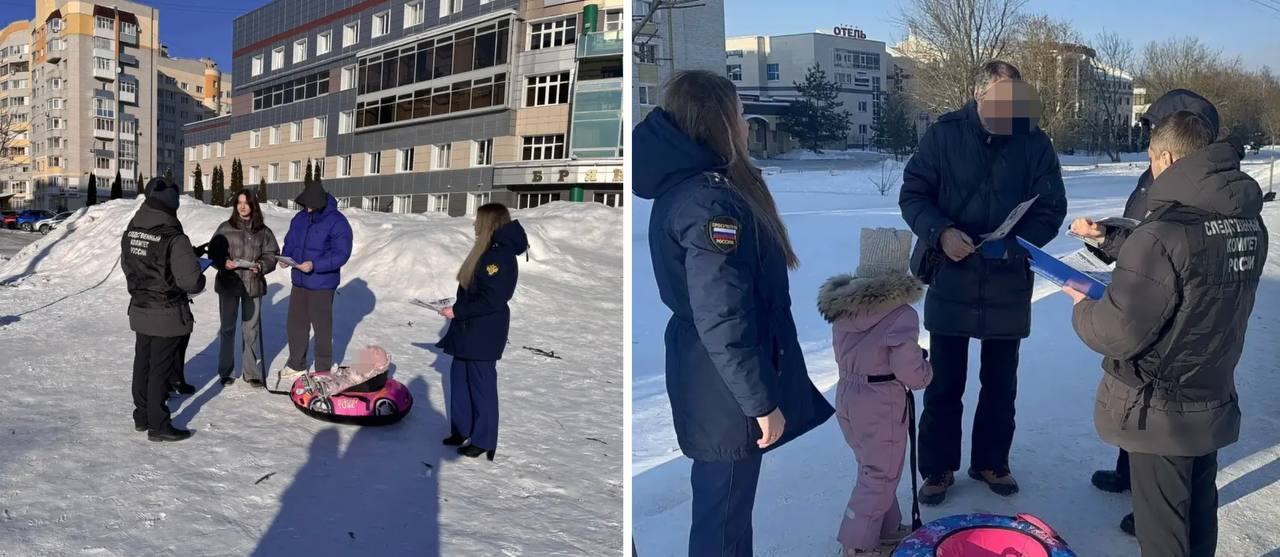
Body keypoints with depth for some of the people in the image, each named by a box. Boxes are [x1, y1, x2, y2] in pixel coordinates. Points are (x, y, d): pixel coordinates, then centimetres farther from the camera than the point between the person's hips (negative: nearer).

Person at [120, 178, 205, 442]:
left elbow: (127, 266, 12)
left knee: (142, 363, 18)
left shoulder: (130, 232, 0)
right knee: (161, 369, 2)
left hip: (139, 310, 7)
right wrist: (199, 282, -1)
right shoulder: (174, 239, -23)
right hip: (167, 315, -7)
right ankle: (158, 425, 11)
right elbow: (191, 280, -23)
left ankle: (142, 416, 31)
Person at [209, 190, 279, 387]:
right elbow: (214, 251, 1)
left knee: (252, 328, 6)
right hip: (228, 284, -1)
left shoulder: (263, 231, 2)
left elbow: (271, 255, 4)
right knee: (227, 328, 9)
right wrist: (224, 262, -18)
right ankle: (225, 372, 20)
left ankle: (252, 372, 15)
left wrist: (261, 266, -14)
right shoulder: (225, 228, -1)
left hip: (253, 285, 1)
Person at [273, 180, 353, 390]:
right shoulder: (299, 218, 7)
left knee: (322, 328, 3)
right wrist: (285, 256, -6)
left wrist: (314, 265, -29)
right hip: (298, 282, 7)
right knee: (296, 324, 16)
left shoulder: (337, 222, -15)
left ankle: (323, 371, 16)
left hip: (322, 284, -7)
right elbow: (290, 243, 17)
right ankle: (296, 366, 32)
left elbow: (341, 253, -20)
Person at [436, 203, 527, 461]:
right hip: (469, 330, 10)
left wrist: (457, 311, -18)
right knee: (459, 379, 16)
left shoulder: (500, 256, -20)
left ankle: (484, 441, 10)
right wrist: (456, 309, 10)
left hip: (484, 333, -10)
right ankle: (461, 430, 28)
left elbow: (490, 300, -24)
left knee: (482, 385, 0)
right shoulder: (487, 252, 12)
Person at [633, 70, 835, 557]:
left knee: (722, 500, 24)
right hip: (726, 389, -9)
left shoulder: (682, 187, 7)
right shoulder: (711, 202, -24)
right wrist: (760, 401, -19)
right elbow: (723, 322, -27)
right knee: (723, 515, 7)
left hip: (710, 379, 9)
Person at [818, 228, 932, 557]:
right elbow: (910, 372, -18)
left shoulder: (843, 306, -1)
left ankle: (887, 528, 37)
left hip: (848, 396, 7)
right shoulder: (900, 315, -21)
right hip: (881, 404, -7)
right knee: (880, 475, 9)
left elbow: (846, 355, 7)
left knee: (874, 469, 22)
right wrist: (925, 372, 1)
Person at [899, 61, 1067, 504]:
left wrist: (1014, 244, -17)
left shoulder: (1035, 143, -2)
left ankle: (991, 462, 33)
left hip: (1009, 284, 2)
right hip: (951, 279, -1)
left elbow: (1051, 209, 0)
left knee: (1001, 383, 15)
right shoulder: (943, 134, -6)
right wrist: (941, 233, -20)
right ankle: (937, 468, 22)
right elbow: (912, 193, -3)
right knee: (944, 383, 8)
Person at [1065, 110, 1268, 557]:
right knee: (1199, 513, 23)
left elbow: (1119, 332, -23)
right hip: (1214, 402, 8)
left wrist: (1083, 308, -3)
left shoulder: (1163, 235, -27)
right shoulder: (1249, 223, 1)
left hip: (1160, 414, -8)